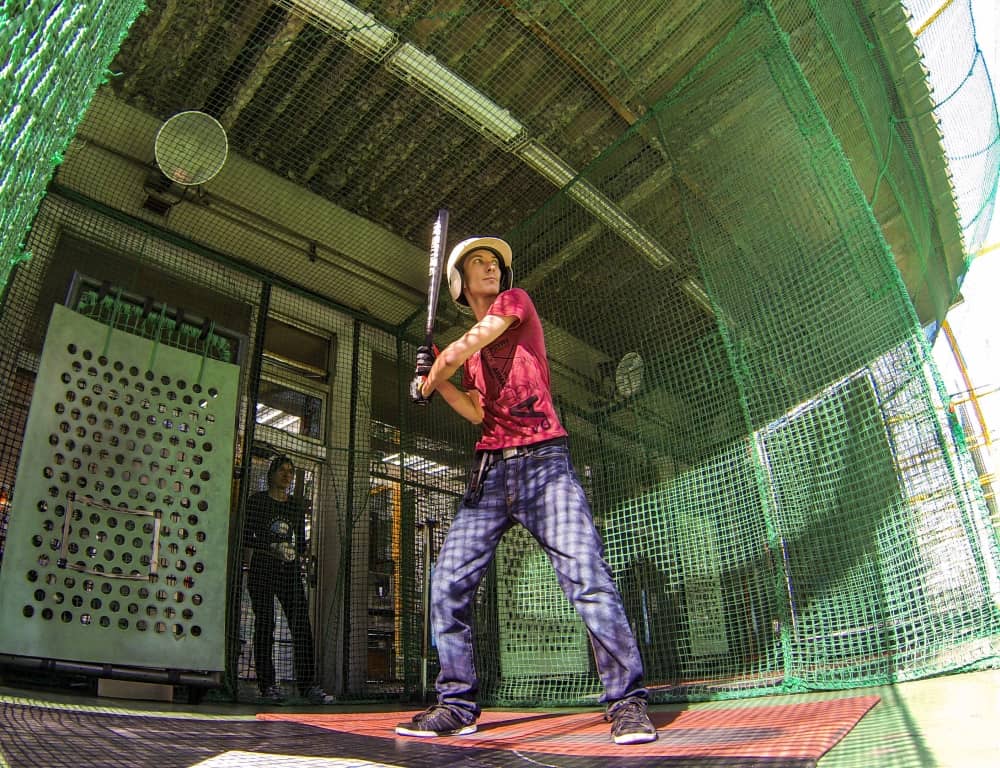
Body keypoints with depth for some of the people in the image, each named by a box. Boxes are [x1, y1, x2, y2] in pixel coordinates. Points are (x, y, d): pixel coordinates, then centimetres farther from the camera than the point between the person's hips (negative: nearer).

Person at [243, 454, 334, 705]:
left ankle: (307, 684, -7)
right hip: (263, 567, -3)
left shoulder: (297, 506, 17)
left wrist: (301, 562, 5)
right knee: (265, 623, -3)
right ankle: (267, 685, 4)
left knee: (301, 624, -6)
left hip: (290, 571, 3)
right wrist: (252, 564, -7)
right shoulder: (258, 500, 6)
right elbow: (248, 536, 3)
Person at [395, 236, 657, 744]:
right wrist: (435, 380, 7)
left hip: (543, 460, -6)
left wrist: (430, 376, 11)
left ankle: (626, 700, -5)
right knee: (448, 583, -2)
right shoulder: (467, 354, 23)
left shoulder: (516, 301, 8)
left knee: (587, 575, -16)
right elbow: (479, 412, 16)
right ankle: (457, 705, 8)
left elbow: (467, 345, -4)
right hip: (490, 470, 6)